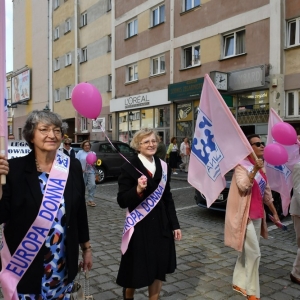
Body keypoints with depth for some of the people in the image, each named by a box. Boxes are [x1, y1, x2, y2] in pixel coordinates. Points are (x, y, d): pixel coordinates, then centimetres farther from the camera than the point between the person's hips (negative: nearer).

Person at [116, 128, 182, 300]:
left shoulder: (163, 166, 5)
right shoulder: (129, 168, -11)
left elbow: (168, 198, 11)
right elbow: (122, 201, -13)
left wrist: (175, 225, 10)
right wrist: (137, 190, -31)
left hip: (161, 226, 4)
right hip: (139, 226, -4)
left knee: (159, 268, 13)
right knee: (135, 270, 12)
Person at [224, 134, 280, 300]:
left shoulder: (261, 167, 12)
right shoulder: (242, 165, -11)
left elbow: (266, 192, 18)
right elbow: (243, 186, -26)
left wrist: (274, 212, 19)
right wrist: (254, 170, -34)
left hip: (257, 215, 8)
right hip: (245, 216, -8)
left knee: (246, 252, 15)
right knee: (254, 253, -4)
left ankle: (239, 283, 29)